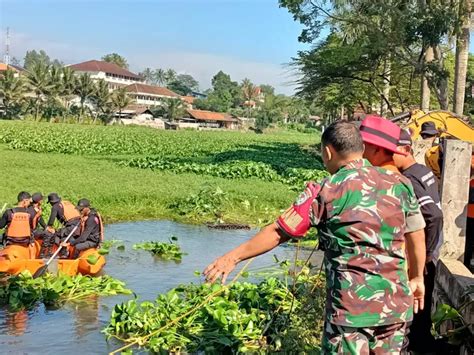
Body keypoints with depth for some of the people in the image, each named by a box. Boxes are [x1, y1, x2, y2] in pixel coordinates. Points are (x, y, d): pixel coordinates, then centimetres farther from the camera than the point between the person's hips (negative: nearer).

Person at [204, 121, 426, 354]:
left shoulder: (327, 192, -8)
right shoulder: (399, 183, 3)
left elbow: (277, 233, -4)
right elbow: (417, 236, 13)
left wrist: (233, 256, 7)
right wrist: (417, 277, 29)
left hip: (351, 305, -4)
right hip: (394, 302, 5)